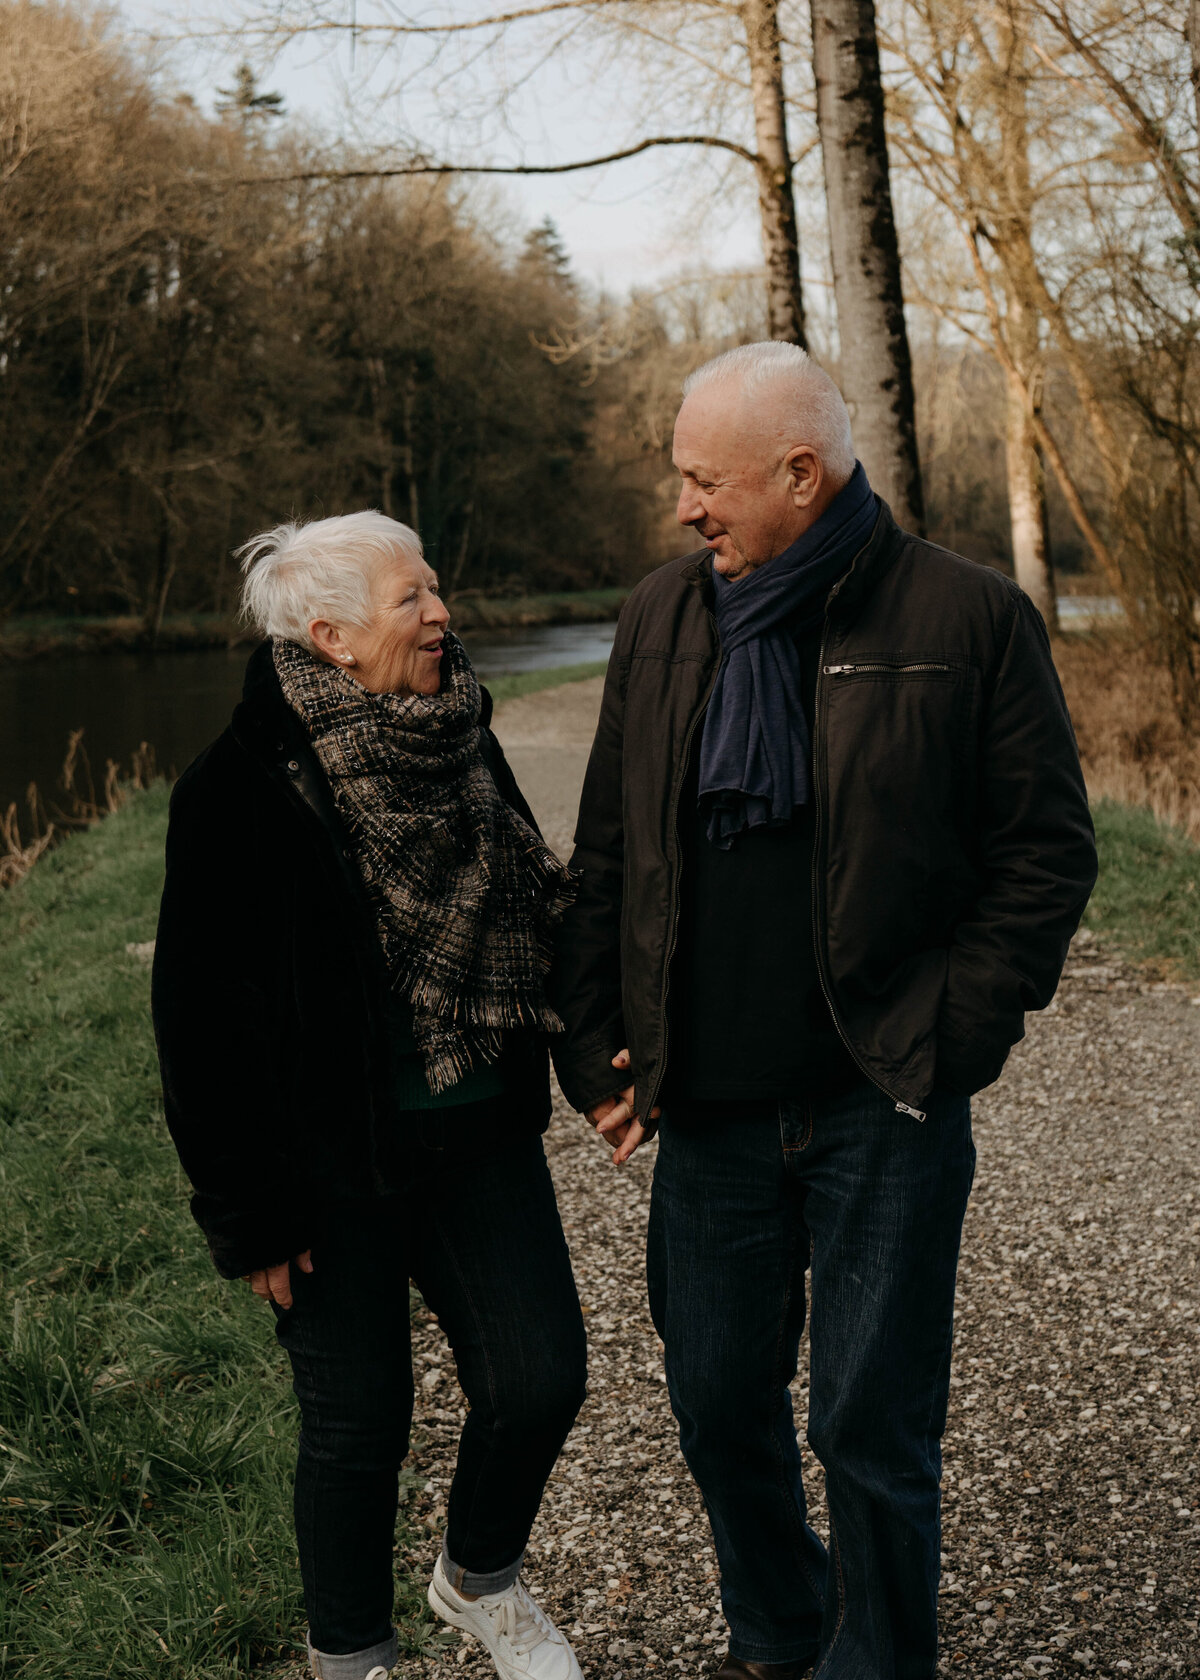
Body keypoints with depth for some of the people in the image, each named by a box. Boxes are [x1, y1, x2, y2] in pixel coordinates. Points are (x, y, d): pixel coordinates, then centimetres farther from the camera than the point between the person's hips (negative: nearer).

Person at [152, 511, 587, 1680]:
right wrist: (250, 1212, -13)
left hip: (476, 1134, 5)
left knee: (540, 1376, 4)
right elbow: (200, 1018, -13)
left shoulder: (455, 744, 3)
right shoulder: (242, 788, -15)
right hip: (337, 1162, -5)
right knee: (358, 1423, 7)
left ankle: (480, 1580, 34)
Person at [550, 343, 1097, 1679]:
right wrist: (592, 1046, 7)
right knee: (717, 1402, 15)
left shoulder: (967, 618, -7)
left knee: (875, 1426, 5)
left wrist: (947, 1037, -9)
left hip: (883, 1104, -4)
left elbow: (1046, 852, -3)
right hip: (709, 1103, 4)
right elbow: (606, 851, 12)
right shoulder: (660, 619, 7)